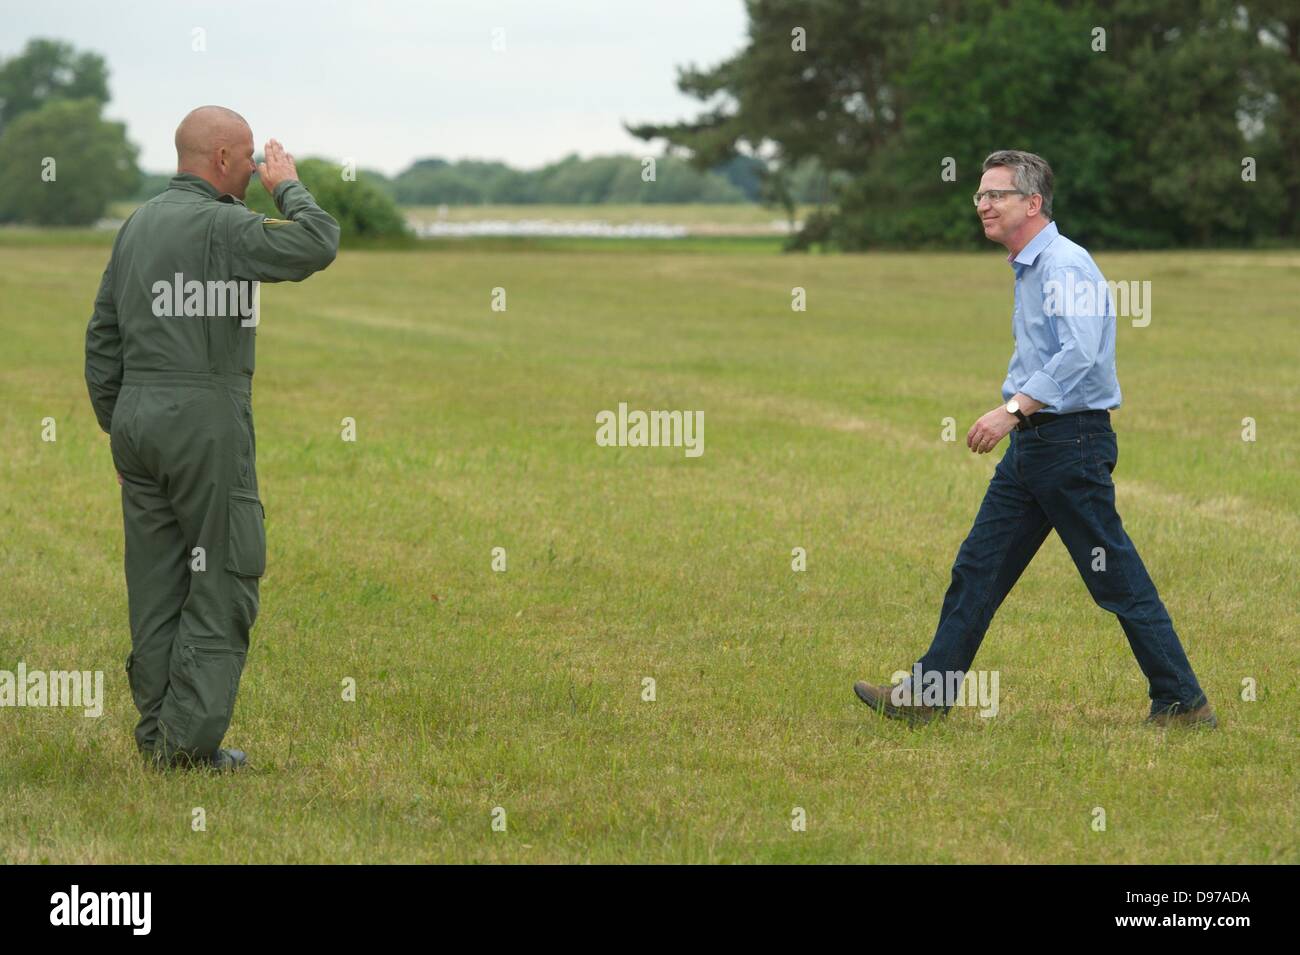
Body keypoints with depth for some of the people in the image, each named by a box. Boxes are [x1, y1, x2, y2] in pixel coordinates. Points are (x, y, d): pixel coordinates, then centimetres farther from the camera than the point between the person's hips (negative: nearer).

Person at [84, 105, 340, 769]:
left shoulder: (137, 225, 12)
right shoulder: (218, 226, -13)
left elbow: (103, 338, 14)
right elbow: (317, 247, -20)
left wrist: (118, 430, 19)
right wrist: (289, 187, -2)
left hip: (138, 417, 8)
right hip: (206, 420, -8)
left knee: (157, 583, 10)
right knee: (227, 575, -1)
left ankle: (158, 734, 11)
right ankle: (192, 736, -5)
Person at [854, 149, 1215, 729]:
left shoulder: (1065, 265, -16)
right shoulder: (1029, 268, 15)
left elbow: (1079, 356, -28)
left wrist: (1013, 408, -31)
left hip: (1071, 442, -10)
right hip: (1031, 444, 10)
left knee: (1117, 581, -4)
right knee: (978, 568, 8)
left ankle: (1183, 703, 4)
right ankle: (928, 695, 10)